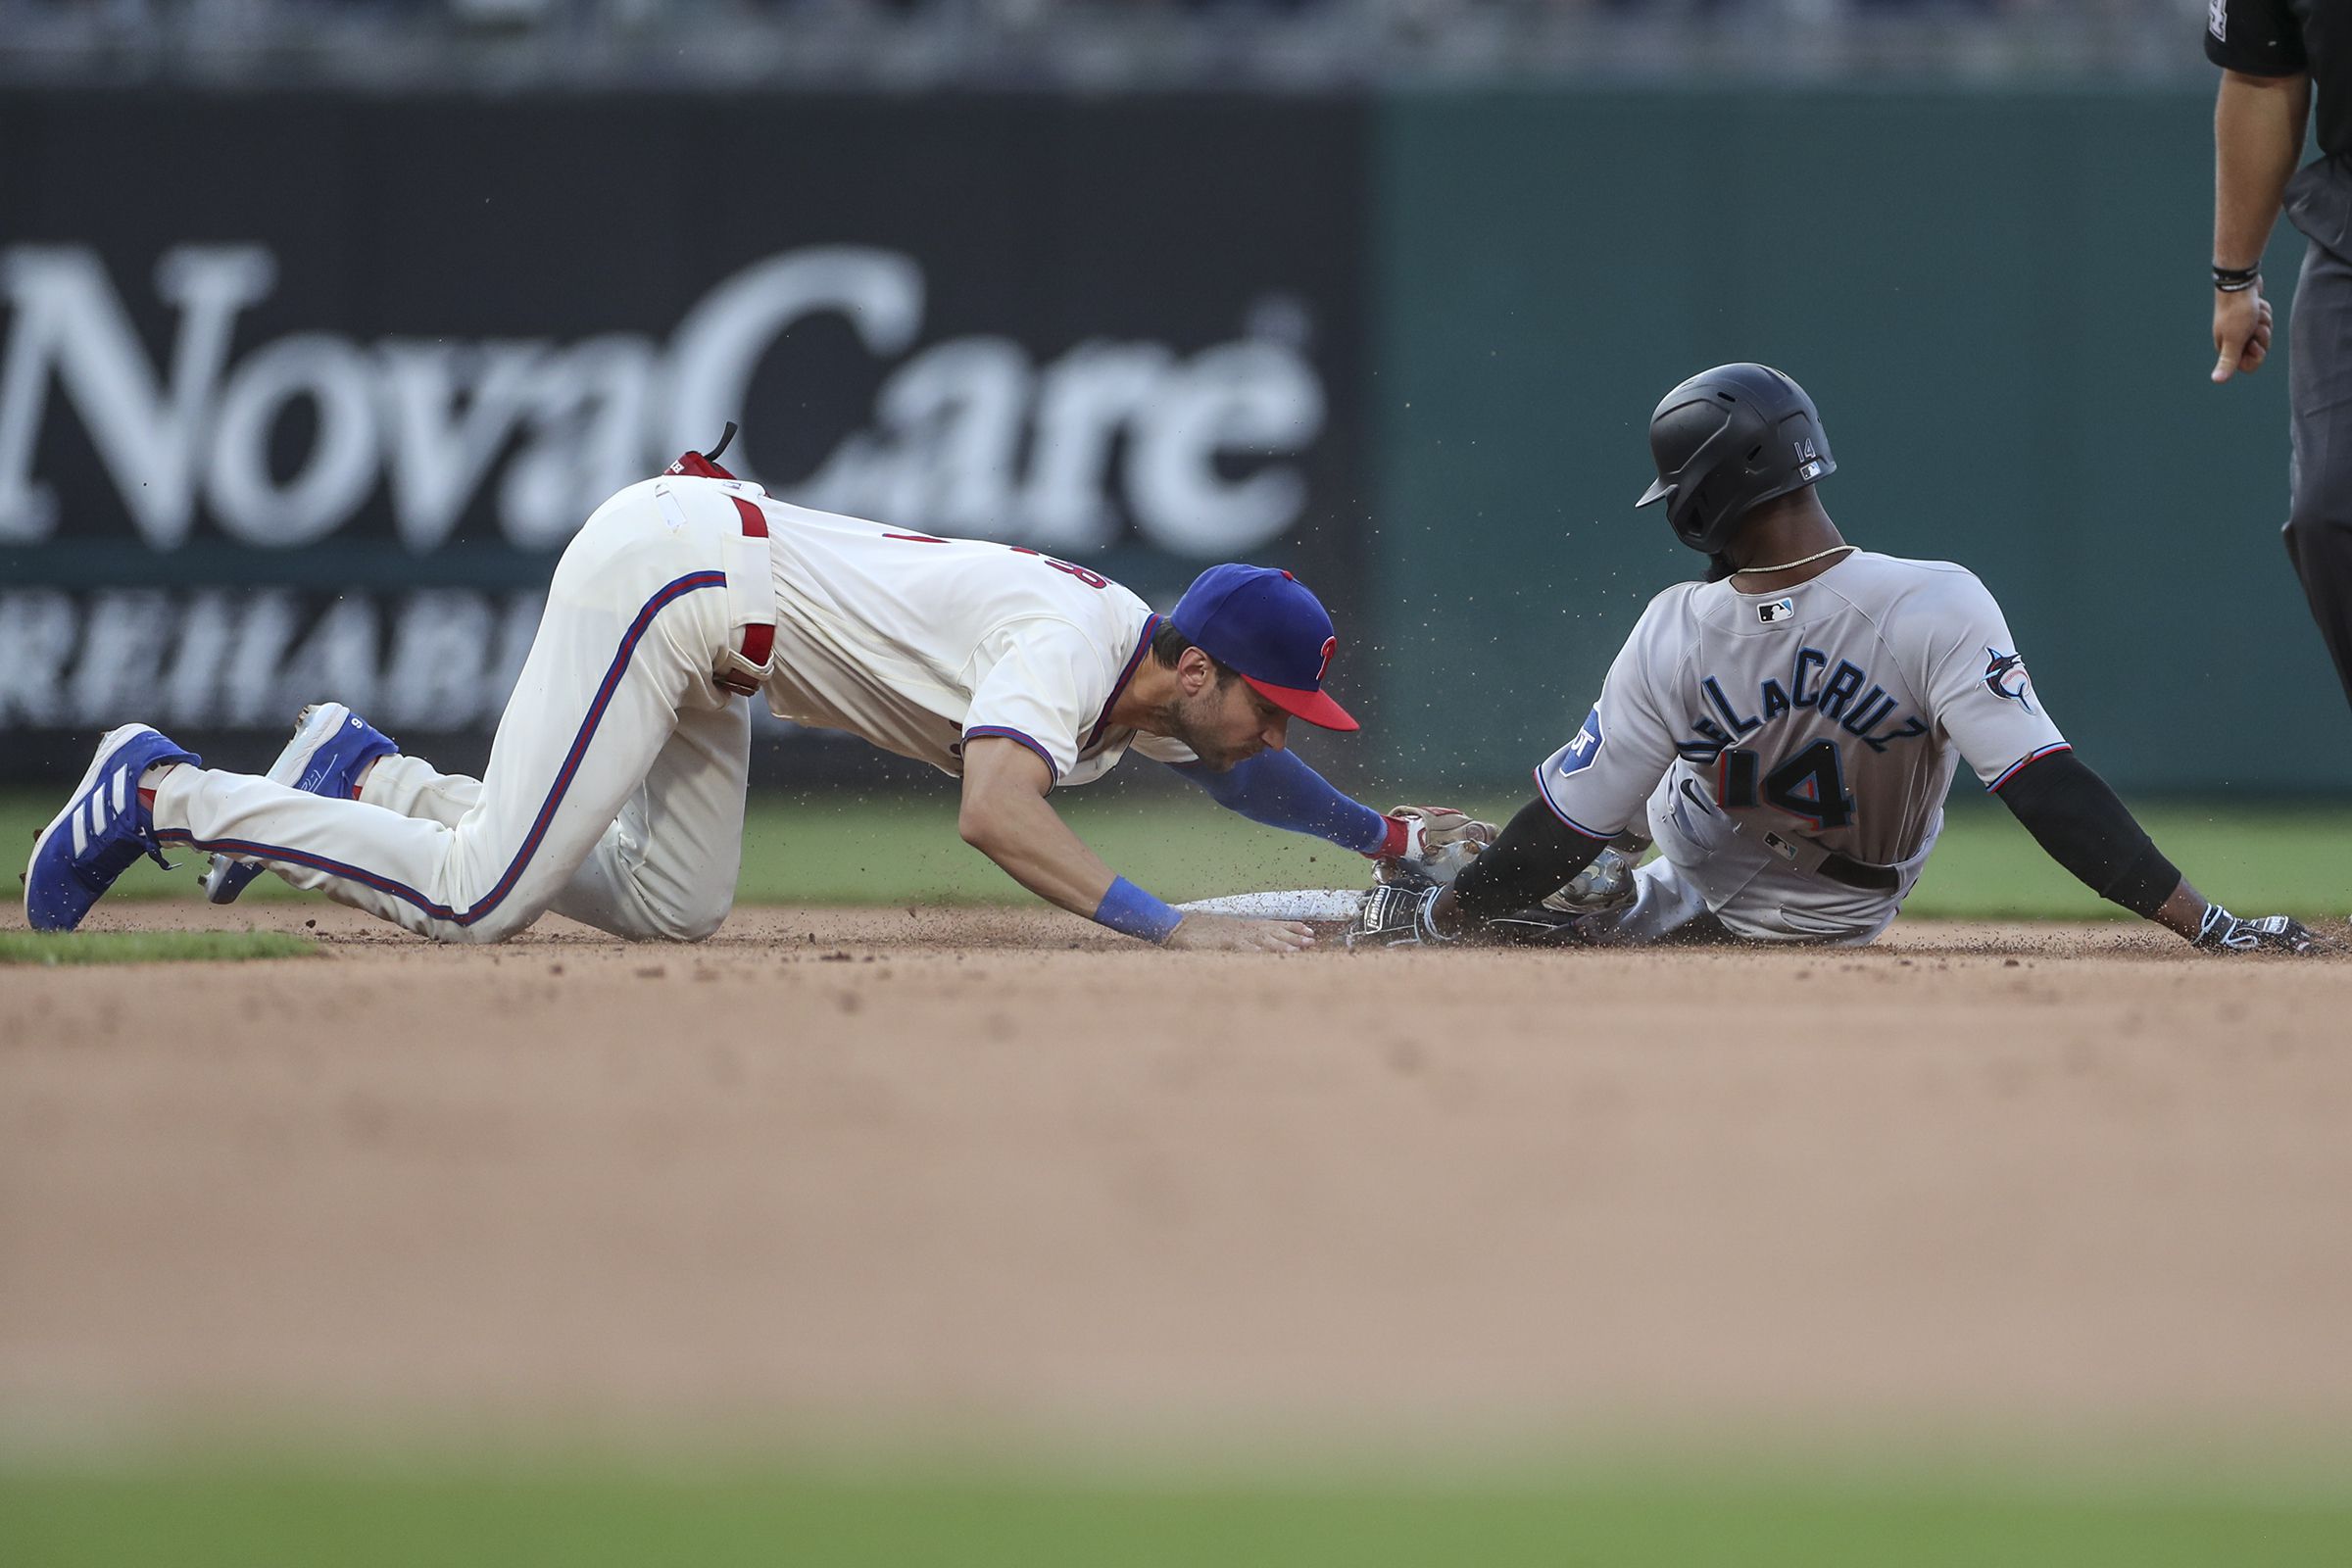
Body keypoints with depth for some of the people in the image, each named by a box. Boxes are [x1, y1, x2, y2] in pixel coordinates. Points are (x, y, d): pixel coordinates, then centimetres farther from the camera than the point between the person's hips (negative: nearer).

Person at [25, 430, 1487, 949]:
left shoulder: (1150, 661, 5)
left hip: (705, 564, 9)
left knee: (674, 908, 10)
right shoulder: (1067, 644, -22)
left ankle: (366, 775, 17)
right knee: (475, 900, -13)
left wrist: (1384, 832, 12)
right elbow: (994, 811, -41)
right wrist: (1171, 925, -43)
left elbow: (1239, 762, 26)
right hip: (665, 561, -9)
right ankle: (163, 792, 0)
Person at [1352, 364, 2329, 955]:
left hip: (1706, 897, -2)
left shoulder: (1676, 635, -30)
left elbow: (1563, 832, -22)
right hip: (1837, 920, 2)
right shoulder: (1937, 609, -35)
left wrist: (1440, 913, -8)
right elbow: (2048, 791, -41)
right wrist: (2207, 924, -41)